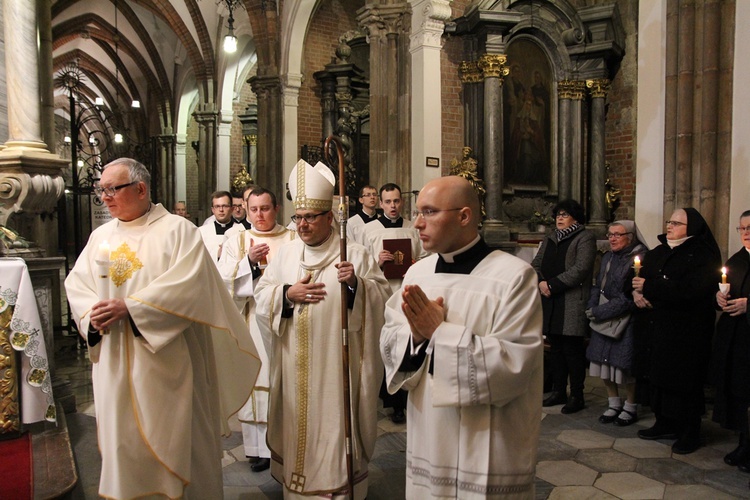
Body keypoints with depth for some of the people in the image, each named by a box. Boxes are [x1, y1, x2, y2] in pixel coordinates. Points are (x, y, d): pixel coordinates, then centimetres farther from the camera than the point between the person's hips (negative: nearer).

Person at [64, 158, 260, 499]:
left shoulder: (177, 230, -7)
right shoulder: (101, 236, 12)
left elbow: (187, 285, -18)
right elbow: (76, 283, 7)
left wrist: (129, 308, -21)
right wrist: (94, 312, -13)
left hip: (165, 359, -5)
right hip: (114, 361, 5)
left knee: (173, 436, 5)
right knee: (122, 436, 13)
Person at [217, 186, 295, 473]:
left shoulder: (293, 240, 5)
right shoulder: (236, 241, 8)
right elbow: (223, 282, -2)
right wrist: (249, 261, -15)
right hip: (251, 322, 1)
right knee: (255, 382, 3)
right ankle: (260, 448, 15)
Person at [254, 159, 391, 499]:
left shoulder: (355, 255, -4)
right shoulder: (285, 254, 8)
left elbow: (382, 298, -9)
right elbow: (261, 295, 5)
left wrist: (357, 284, -26)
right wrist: (287, 293, -13)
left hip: (336, 363, -4)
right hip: (294, 366, 4)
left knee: (333, 423, 4)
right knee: (297, 424, 14)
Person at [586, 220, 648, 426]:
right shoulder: (608, 257, 10)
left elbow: (629, 298, -18)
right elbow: (598, 286, 12)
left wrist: (600, 311, -16)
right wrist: (592, 307, -6)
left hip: (627, 321, -6)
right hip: (604, 320, 6)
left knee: (624, 364, 0)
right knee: (605, 362, 8)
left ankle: (630, 408, 20)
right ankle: (614, 405, 24)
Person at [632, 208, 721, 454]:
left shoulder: (702, 256, -9)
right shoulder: (657, 253, 14)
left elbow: (690, 290, -23)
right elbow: (638, 278, 16)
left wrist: (648, 287, -19)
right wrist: (636, 292, -8)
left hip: (684, 332, -6)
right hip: (655, 330, 7)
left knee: (683, 383, 2)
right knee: (657, 377, 11)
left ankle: (690, 433, 17)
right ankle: (665, 424, 26)